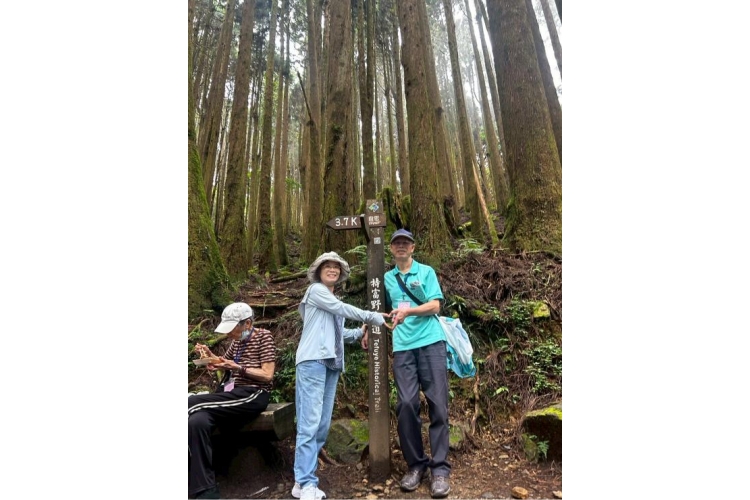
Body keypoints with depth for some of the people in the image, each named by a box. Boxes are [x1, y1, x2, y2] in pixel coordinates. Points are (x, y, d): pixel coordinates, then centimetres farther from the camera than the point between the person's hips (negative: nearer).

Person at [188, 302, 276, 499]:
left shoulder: (263, 336, -6)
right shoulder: (237, 341, 14)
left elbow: (267, 375, -11)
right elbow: (224, 362, 28)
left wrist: (238, 367, -19)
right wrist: (209, 355, 7)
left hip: (253, 395, -7)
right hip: (234, 394, 7)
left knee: (191, 404, -21)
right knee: (196, 422, -24)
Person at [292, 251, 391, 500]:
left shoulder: (334, 303, 25)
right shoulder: (316, 290, 3)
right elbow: (342, 308, -6)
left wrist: (359, 333, 12)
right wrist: (372, 316, -1)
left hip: (331, 364, 8)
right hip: (313, 360, -8)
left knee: (323, 425, 6)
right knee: (310, 423, -10)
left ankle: (303, 480, 14)